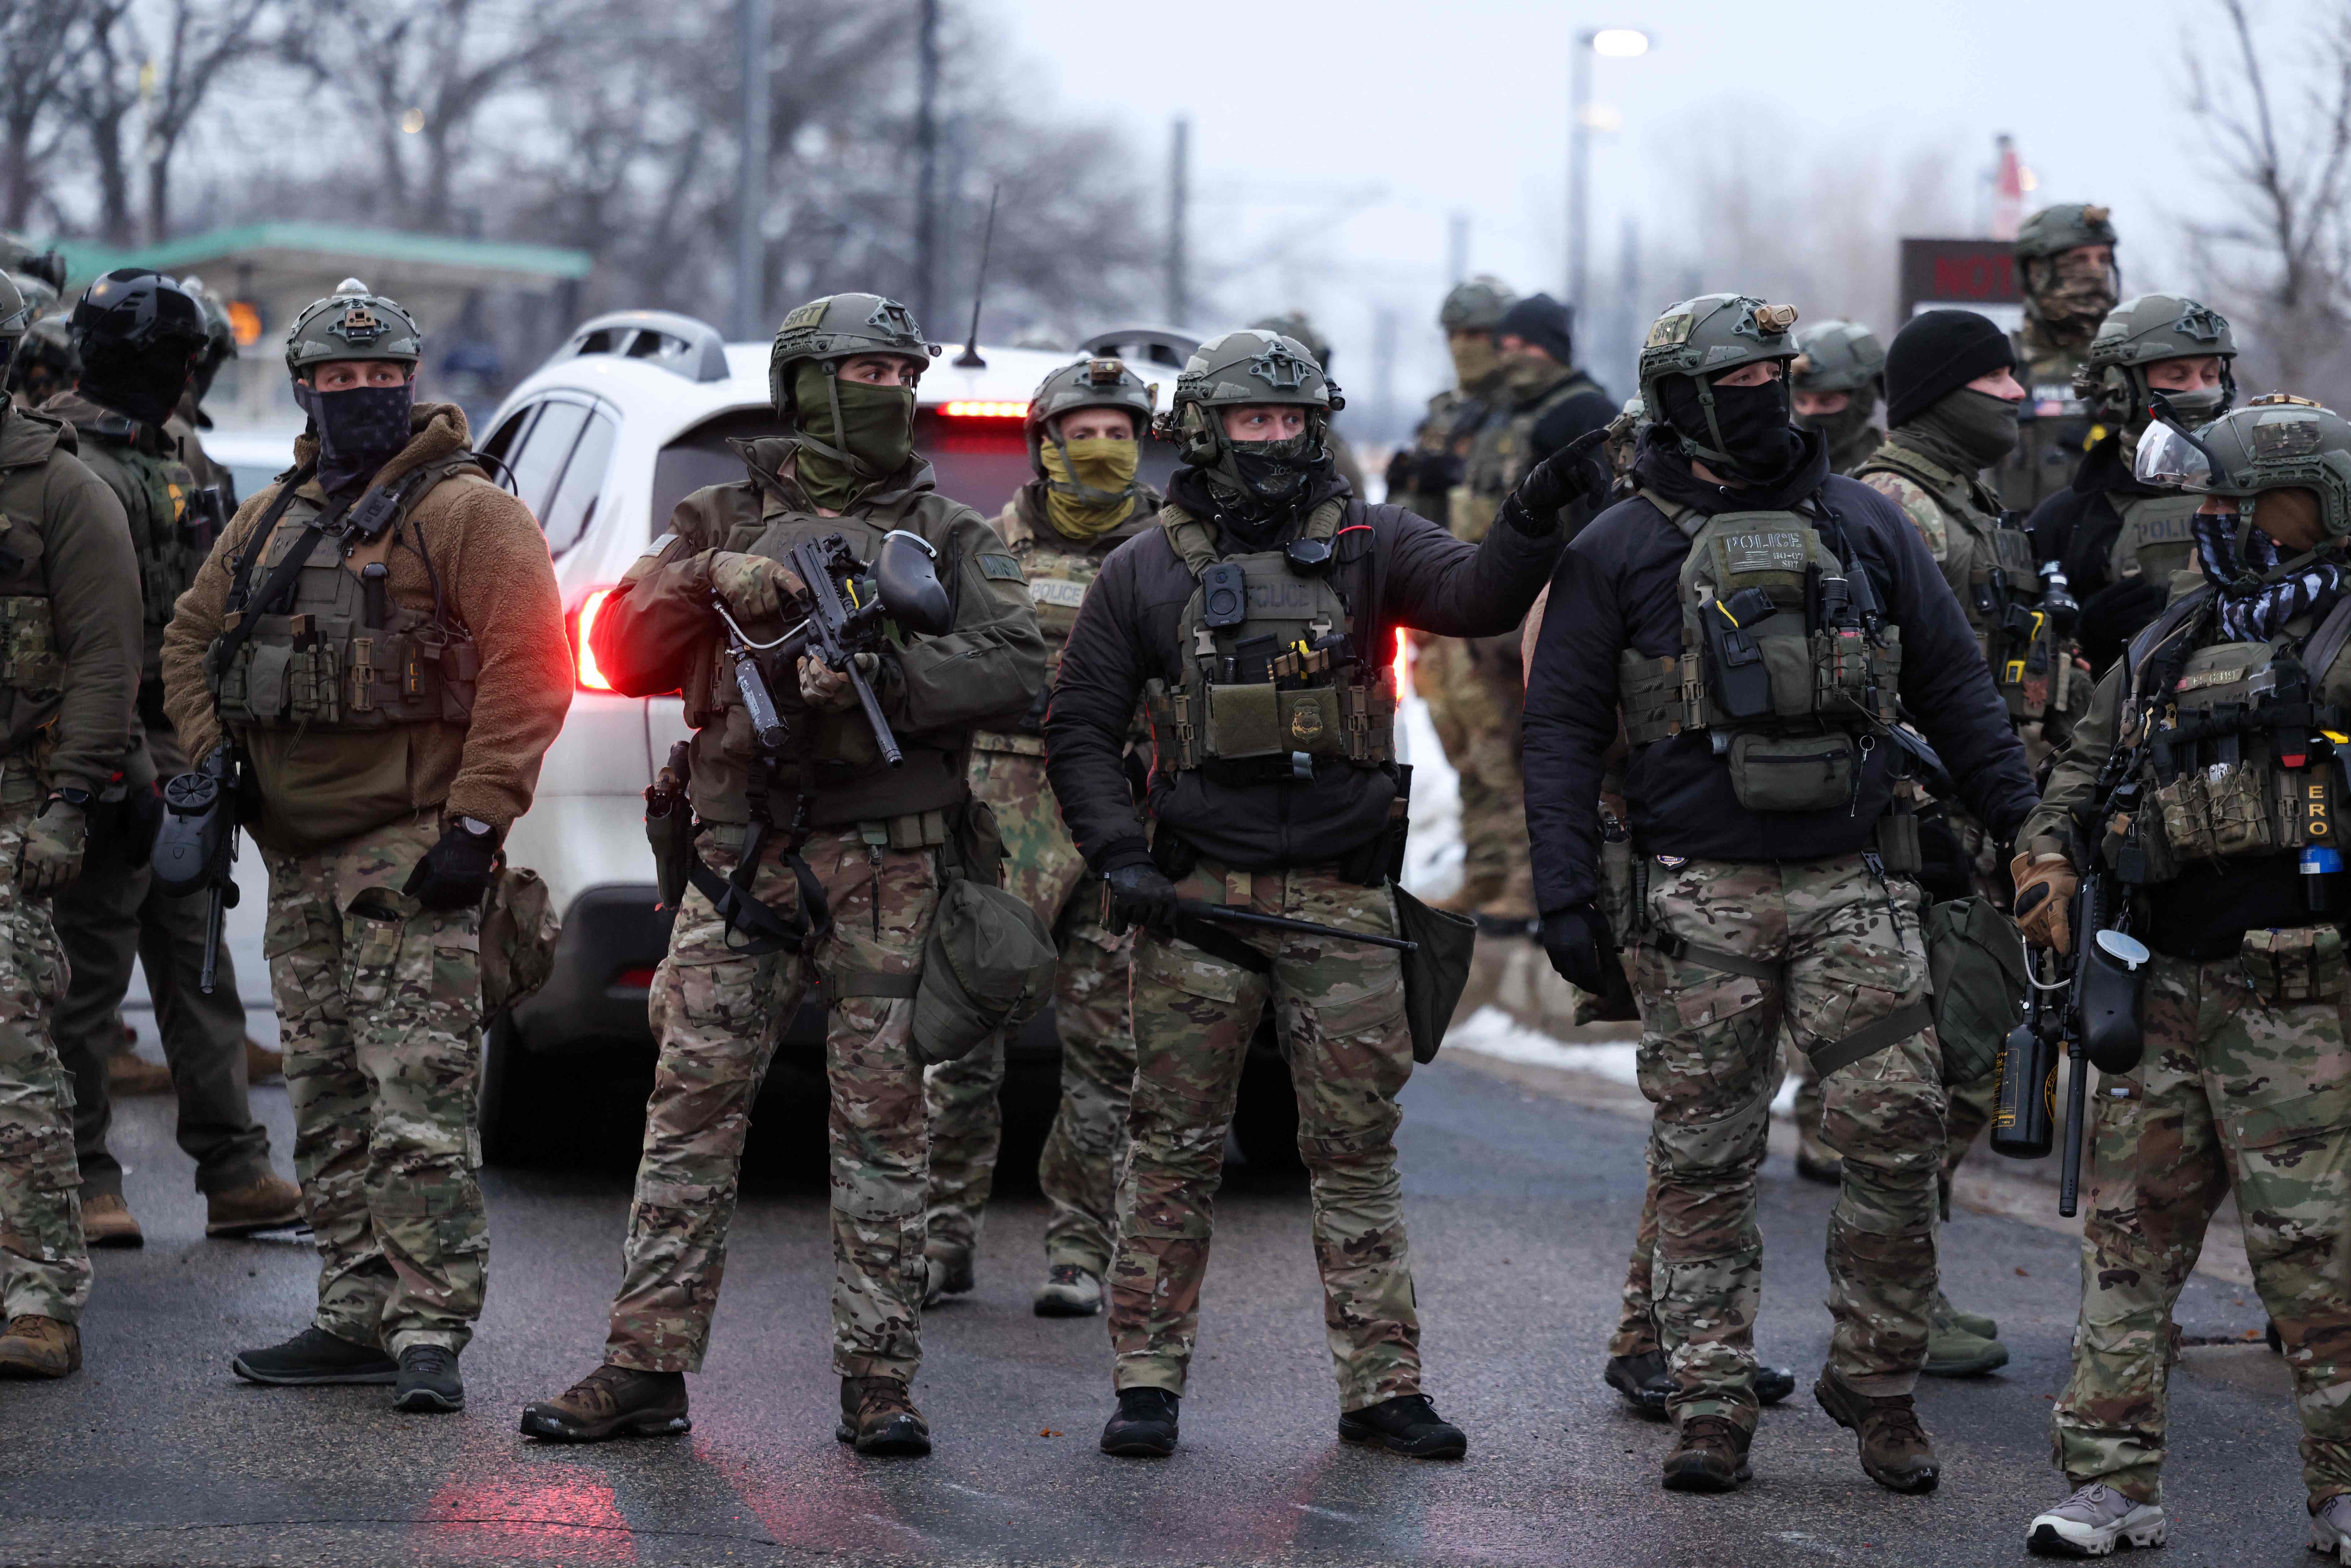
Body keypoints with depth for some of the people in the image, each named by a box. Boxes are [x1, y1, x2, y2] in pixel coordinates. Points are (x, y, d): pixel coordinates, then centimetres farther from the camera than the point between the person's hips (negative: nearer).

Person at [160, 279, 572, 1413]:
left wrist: (475, 821, -18)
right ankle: (357, 1320, 17)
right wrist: (206, 762, 12)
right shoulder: (273, 520, 16)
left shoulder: (468, 513, -5)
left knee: (419, 1104, -12)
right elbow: (191, 636, 26)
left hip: (411, 853, -8)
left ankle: (430, 1335, -13)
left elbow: (528, 671, -12)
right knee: (327, 1105, 11)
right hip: (296, 853, 8)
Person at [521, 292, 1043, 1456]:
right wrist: (713, 583, -10)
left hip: (890, 866, -1)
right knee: (691, 1107, -1)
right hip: (744, 856, 1)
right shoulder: (724, 520, 13)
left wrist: (880, 673, -16)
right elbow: (627, 657, 7)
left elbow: (1015, 668, -3)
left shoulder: (949, 535, 10)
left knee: (884, 1119, -1)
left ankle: (878, 1380, 3)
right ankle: (646, 1369, 3)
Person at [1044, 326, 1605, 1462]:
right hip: (1198, 896, -1)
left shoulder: (1369, 546, 7)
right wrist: (1119, 858, -7)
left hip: (1341, 898, 1)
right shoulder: (1144, 574, 6)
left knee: (1357, 1148, 3)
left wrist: (1535, 518, -30)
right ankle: (1148, 1383, 9)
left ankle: (1381, 1388, 7)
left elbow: (1478, 598, -11)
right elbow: (1081, 729, 6)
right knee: (1174, 1147, 2)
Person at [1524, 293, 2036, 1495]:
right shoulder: (1619, 551, 3)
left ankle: (1877, 1384, 9)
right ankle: (1711, 1407, 8)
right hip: (1698, 892, -2)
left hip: (1853, 886, 2)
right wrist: (1564, 896, -5)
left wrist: (2027, 829, 8)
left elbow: (1954, 687, 14)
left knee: (1899, 1135, -5)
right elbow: (1561, 728, 3)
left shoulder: (1865, 526, 10)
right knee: (1705, 1162, 1)